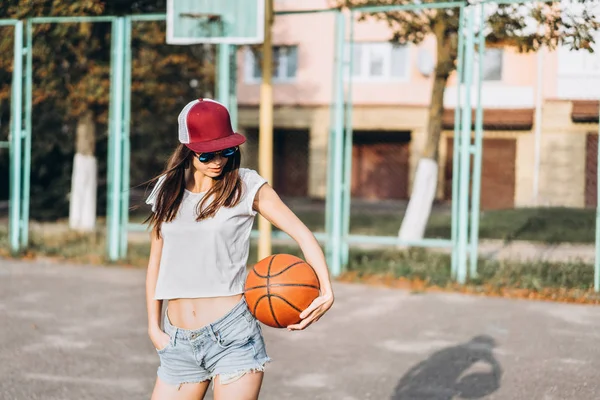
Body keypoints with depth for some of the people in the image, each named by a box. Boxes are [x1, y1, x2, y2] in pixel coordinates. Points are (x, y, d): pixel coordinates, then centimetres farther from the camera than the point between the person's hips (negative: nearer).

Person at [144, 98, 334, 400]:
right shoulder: (168, 189, 9)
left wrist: (326, 291, -23)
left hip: (232, 336, -4)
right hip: (179, 342, 4)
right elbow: (156, 261, 15)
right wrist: (153, 327, 9)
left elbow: (302, 234, -8)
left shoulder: (247, 186, -2)